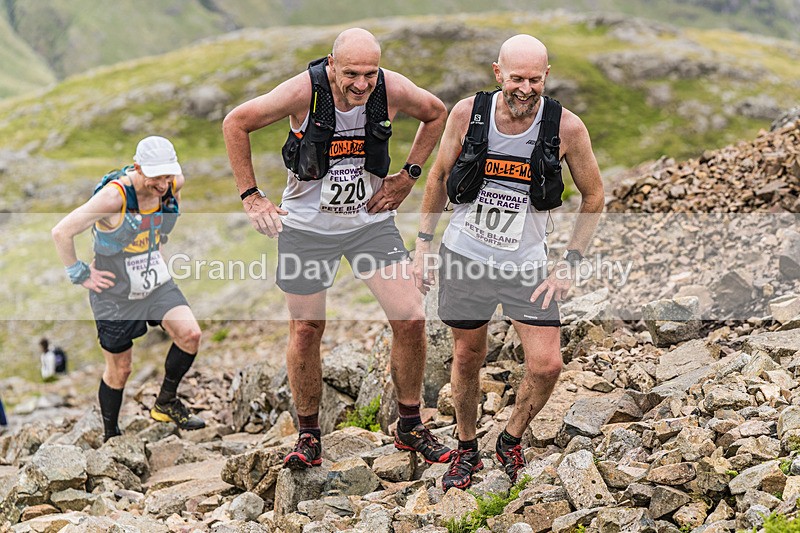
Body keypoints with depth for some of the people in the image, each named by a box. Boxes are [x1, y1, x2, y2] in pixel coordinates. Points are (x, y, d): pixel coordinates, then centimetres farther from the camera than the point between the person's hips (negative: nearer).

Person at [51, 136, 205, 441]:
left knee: (190, 334, -17)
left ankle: (165, 404, 5)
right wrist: (80, 275, -13)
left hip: (156, 282, 5)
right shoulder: (113, 196, -28)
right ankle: (111, 437, 28)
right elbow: (61, 233, -22)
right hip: (115, 291, -5)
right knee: (119, 370, 6)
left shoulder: (172, 185, -10)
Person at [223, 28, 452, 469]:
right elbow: (236, 124, -8)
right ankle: (308, 436, 23)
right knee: (306, 331, 5)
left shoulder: (394, 90, -14)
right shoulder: (304, 91, -21)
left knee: (411, 319, -6)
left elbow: (436, 114, 9)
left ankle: (410, 428, 13)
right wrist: (250, 196, -7)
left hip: (371, 220, 2)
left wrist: (409, 175, 4)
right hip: (307, 227, -2)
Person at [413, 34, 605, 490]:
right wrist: (424, 244, 5)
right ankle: (467, 451, 35)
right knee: (468, 358, 12)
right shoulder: (468, 114, -11)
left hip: (527, 264, -1)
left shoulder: (566, 127, -14)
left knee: (546, 366, -9)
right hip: (464, 256, 1)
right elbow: (440, 176, 6)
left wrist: (570, 264, -4)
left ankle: (511, 441, 20)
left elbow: (594, 197, 0)